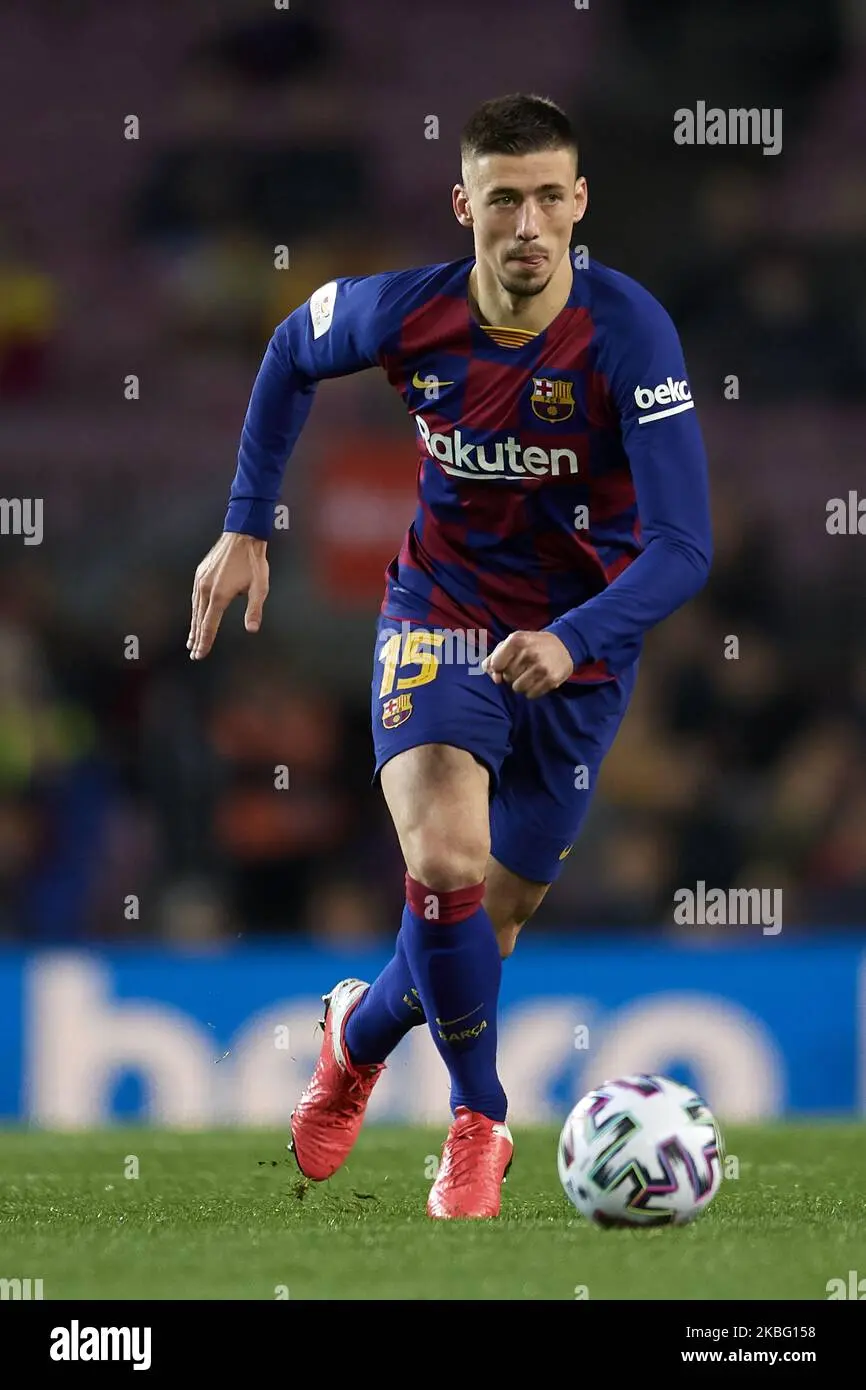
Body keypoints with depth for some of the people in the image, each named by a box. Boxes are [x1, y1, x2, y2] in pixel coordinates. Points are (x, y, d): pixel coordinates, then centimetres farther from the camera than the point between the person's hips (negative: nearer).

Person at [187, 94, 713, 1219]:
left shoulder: (630, 333, -24)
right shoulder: (408, 313, -16)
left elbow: (683, 549, -28)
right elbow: (295, 350, 9)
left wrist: (572, 642, -44)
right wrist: (247, 529, 7)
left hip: (577, 655, 0)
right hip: (440, 620, 0)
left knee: (485, 929, 11)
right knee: (446, 865, -26)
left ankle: (361, 1030, 45)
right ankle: (479, 1121, -5)